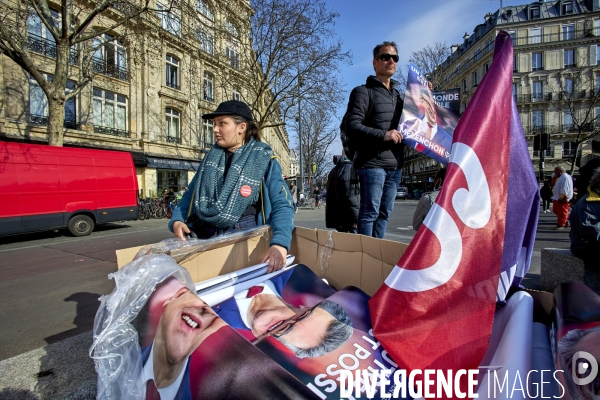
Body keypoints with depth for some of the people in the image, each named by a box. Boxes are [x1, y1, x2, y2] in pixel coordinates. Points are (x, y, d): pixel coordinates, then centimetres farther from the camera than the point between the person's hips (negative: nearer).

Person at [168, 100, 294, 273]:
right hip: (206, 236, 4)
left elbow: (282, 205, -15)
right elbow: (190, 195, 16)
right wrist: (176, 220, -4)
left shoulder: (263, 160, -6)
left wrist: (280, 243, -32)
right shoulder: (210, 158, 9)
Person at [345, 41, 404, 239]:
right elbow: (352, 126, -12)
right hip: (372, 163, -7)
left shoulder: (398, 94, 22)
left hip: (395, 164, 7)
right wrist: (383, 135, -19)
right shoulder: (363, 91, 0)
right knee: (370, 212, -4)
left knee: (384, 213, 10)